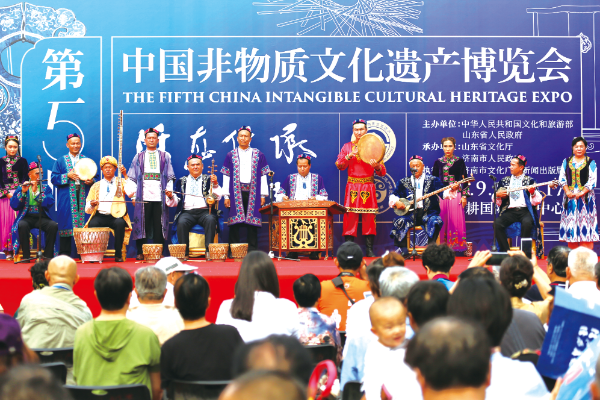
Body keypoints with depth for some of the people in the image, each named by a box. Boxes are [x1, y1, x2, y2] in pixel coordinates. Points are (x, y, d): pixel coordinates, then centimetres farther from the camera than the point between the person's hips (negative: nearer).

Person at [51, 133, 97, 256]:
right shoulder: (61, 161, 10)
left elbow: (96, 177, 13)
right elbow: (54, 178, 3)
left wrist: (91, 181, -9)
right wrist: (67, 176, -12)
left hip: (83, 197, 1)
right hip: (67, 199, -1)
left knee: (83, 223, -4)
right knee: (67, 222, -4)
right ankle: (64, 253, -1)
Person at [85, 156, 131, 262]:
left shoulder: (120, 182, 13)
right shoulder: (96, 186, 17)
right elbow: (87, 209, 12)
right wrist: (91, 205, -11)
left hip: (116, 216, -1)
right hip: (100, 216, 1)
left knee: (120, 223, -34)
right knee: (92, 224, -31)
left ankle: (118, 255, -21)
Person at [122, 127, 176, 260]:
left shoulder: (165, 156, 16)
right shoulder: (138, 157, 16)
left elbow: (170, 177, 12)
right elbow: (132, 178, 11)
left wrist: (169, 190, -3)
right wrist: (132, 194, 1)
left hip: (160, 197, 0)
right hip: (143, 198, 0)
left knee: (159, 225, -2)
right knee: (142, 225, -3)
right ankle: (141, 252, 2)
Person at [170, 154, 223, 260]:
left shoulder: (208, 179, 17)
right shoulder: (181, 181, 22)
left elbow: (217, 197, 4)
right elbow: (176, 202, 16)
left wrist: (215, 184, -12)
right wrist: (171, 197, -6)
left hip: (205, 211, -1)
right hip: (187, 212, 1)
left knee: (211, 219, -34)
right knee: (181, 222, -32)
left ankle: (209, 251, -32)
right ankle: (184, 253, -26)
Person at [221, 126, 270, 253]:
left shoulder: (258, 155, 9)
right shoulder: (231, 155, 9)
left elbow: (263, 176, 6)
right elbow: (226, 176, 7)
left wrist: (263, 195, 0)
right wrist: (226, 196, 0)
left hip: (252, 193, 0)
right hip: (235, 192, 0)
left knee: (252, 222, 0)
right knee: (235, 221, -2)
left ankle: (253, 251, 4)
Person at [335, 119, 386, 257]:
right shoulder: (347, 146, 10)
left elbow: (382, 172, 2)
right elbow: (339, 165, 0)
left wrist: (376, 166, -20)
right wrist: (350, 156, -14)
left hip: (368, 187, 0)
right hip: (352, 187, 0)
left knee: (369, 217, -2)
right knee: (350, 216, -5)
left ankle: (370, 250, 3)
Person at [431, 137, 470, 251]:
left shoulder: (459, 161, 4)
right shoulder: (438, 162, 9)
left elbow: (465, 179, 2)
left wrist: (464, 196, -4)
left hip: (456, 194, -2)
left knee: (456, 220, -4)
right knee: (442, 221, 0)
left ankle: (457, 246, 2)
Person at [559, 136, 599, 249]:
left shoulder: (591, 163, 3)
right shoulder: (566, 162, 12)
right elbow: (562, 178, 6)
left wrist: (582, 193, -15)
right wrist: (567, 192, -9)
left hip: (585, 198, -3)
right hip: (569, 198, 3)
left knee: (585, 222, -7)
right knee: (571, 222, 2)